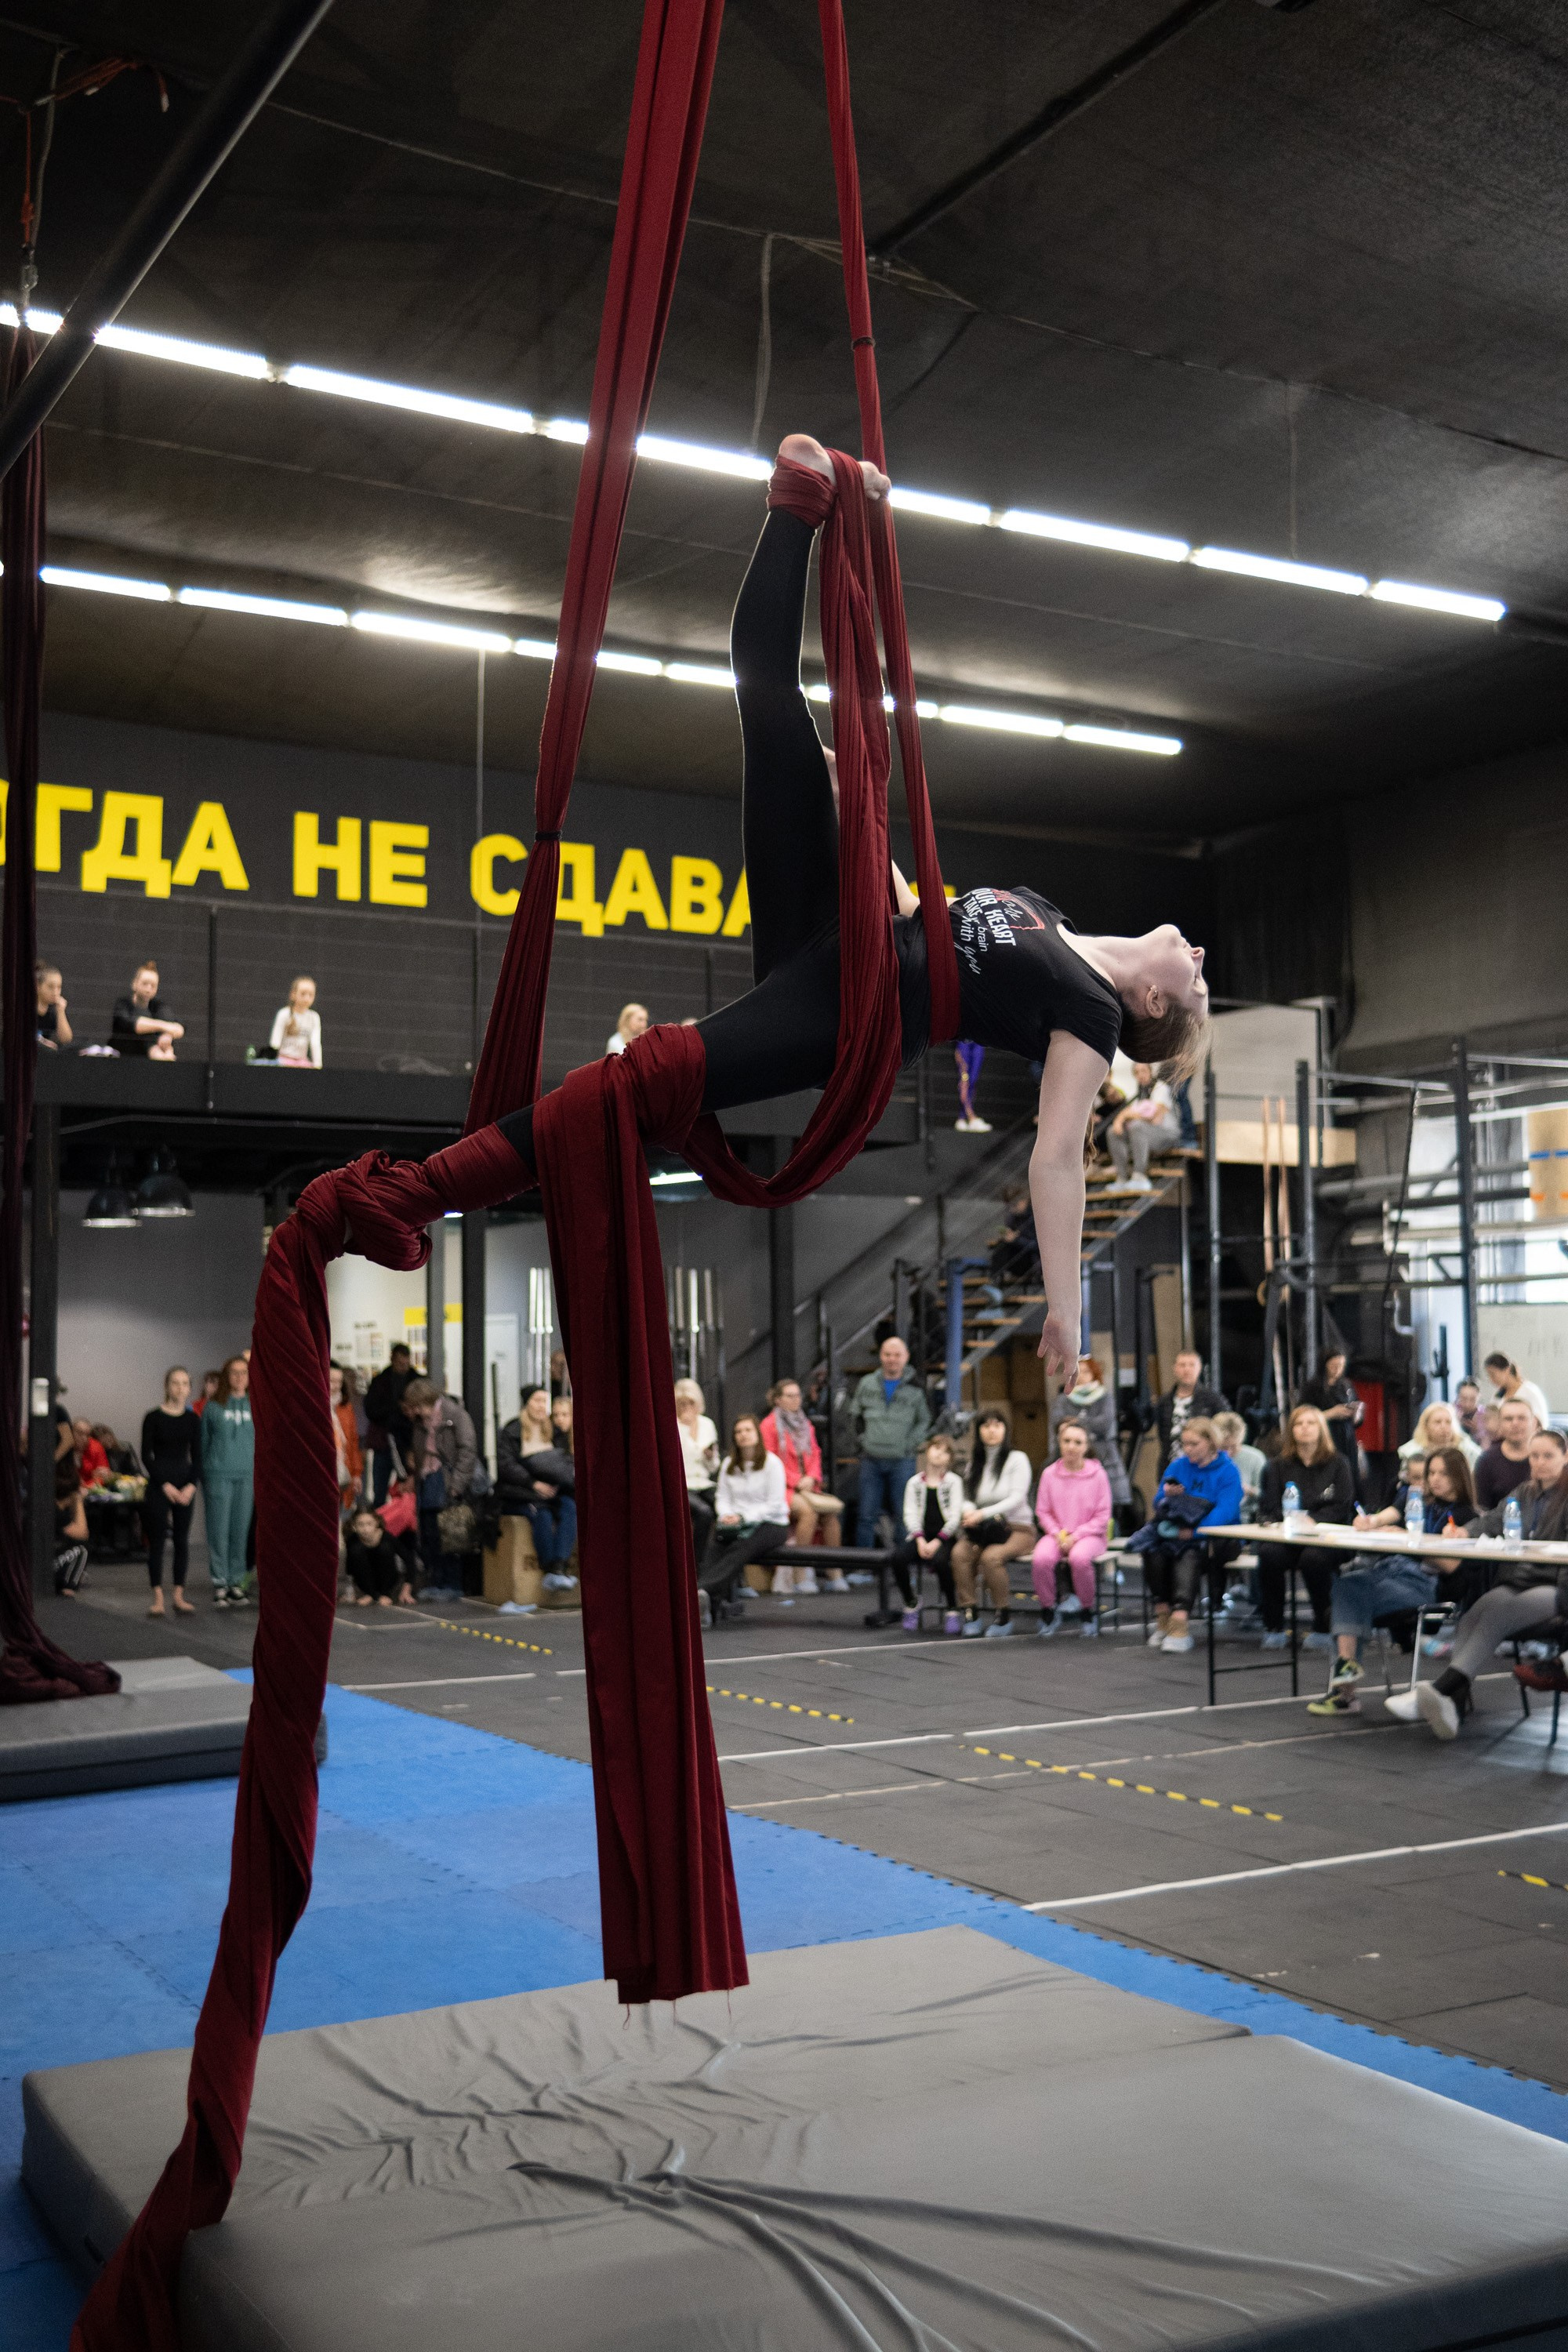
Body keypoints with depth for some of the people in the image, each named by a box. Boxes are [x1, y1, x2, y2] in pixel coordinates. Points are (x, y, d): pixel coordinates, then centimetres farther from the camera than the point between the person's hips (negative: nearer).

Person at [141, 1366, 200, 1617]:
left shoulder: (192, 1419, 5)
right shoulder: (154, 1417, -4)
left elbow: (197, 1456, 6)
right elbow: (146, 1456, -6)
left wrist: (191, 1486, -8)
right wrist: (165, 1485, -12)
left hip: (185, 1485, 3)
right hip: (158, 1484, -3)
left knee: (182, 1540, 5)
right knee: (156, 1540, 0)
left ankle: (179, 1596, 11)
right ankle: (158, 1597, 3)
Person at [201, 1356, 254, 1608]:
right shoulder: (213, 1408, 2)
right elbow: (203, 1443, 6)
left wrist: (260, 1476, 4)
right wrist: (203, 1477, 3)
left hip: (246, 1476, 2)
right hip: (219, 1475, -2)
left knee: (240, 1530, 5)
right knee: (219, 1530, -2)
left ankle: (236, 1582, 12)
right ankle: (220, 1584, 2)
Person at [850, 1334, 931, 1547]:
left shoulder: (915, 1388, 1)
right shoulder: (866, 1384, 6)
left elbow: (925, 1420, 10)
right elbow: (855, 1413, 18)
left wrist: (912, 1443, -1)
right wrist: (863, 1437, 8)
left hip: (902, 1461, -2)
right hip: (871, 1460, 2)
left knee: (903, 1515, 1)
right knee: (867, 1515, 4)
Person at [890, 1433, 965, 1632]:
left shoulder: (953, 1482, 7)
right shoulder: (915, 1483, 14)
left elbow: (955, 1517, -4)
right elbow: (910, 1514, 4)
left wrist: (937, 1542, -15)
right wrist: (920, 1540, -14)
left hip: (945, 1537, -2)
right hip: (920, 1536, 3)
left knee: (940, 1560, -36)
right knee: (898, 1556, -29)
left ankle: (952, 1611, -17)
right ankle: (911, 1604, -6)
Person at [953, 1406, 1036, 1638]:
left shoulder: (1017, 1458, -2)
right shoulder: (975, 1462, 14)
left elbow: (1017, 1498, -13)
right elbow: (968, 1499, 7)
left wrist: (984, 1514, -25)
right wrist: (969, 1512, -18)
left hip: (1017, 1528, -4)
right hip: (983, 1532, 4)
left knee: (991, 1556, -34)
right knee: (960, 1552, -27)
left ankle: (1003, 1617, -18)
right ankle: (970, 1613, -21)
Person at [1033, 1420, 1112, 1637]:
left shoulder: (1097, 1474, -2)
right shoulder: (1049, 1473, 3)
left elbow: (1103, 1516, -2)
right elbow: (1042, 1511, 7)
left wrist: (1076, 1536, -12)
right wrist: (1058, 1534, -11)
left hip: (1090, 1535, -2)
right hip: (1057, 1534, 2)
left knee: (1079, 1557, -37)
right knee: (1041, 1558, -31)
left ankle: (1088, 1611, -11)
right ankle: (1047, 1611, -7)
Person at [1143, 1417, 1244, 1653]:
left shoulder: (1228, 1471, -1)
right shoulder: (1178, 1466, 14)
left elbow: (1225, 1511, -15)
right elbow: (1158, 1504, 11)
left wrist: (1195, 1531, -27)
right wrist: (1167, 1496, -13)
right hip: (1176, 1533, 4)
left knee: (1188, 1555, -37)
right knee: (1153, 1551, -28)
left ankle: (1179, 1623, -45)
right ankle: (1163, 1617, -22)